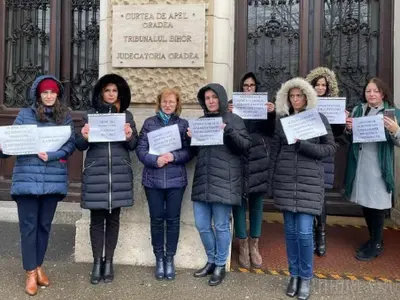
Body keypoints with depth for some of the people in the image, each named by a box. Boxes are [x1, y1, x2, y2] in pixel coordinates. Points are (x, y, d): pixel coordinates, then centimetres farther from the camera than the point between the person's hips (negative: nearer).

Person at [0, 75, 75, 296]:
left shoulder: (65, 116, 7)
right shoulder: (25, 114, 5)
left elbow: (71, 144, -1)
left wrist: (51, 155, -15)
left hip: (53, 179, 2)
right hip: (27, 178, -1)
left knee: (45, 225, 12)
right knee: (28, 225, 2)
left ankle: (38, 267, 28)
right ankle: (30, 272, 14)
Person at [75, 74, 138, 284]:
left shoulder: (126, 115, 9)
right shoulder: (91, 114, 8)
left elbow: (133, 146, 5)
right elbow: (80, 146, 5)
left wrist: (129, 136, -16)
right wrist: (84, 137, -17)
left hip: (119, 173, 1)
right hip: (95, 173, 0)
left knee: (113, 218, 7)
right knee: (97, 219, 4)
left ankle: (109, 262, 18)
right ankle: (97, 263, 16)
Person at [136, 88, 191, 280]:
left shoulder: (183, 124, 4)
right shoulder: (149, 123, 4)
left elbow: (189, 152, -1)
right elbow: (140, 149, -2)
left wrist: (173, 156, -18)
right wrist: (155, 160, -18)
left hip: (176, 179, 0)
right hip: (153, 179, 0)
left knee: (173, 219, 6)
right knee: (156, 219, 7)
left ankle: (170, 258, 21)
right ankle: (159, 258, 23)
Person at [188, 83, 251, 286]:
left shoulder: (233, 120, 2)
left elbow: (246, 146, -6)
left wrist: (228, 131, -20)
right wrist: (191, 138, 0)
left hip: (224, 181, -5)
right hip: (202, 180, 5)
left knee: (221, 225, 3)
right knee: (202, 225, 9)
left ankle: (220, 266, 20)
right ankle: (211, 261, 30)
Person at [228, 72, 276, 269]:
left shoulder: (263, 105, 12)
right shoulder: (233, 105, 7)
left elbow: (271, 132, 3)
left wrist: (272, 114, -12)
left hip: (258, 159, 2)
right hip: (238, 159, -1)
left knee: (257, 201, 8)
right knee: (239, 200, 2)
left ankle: (254, 244, 21)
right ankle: (242, 245, 15)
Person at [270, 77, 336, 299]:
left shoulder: (319, 118, 2)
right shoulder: (282, 120, 8)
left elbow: (331, 148, -1)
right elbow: (275, 151, 10)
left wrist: (303, 145, -15)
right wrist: (271, 179, 7)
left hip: (310, 181, -2)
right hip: (285, 180, 2)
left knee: (304, 230, -5)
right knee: (290, 229, 8)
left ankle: (306, 277, 15)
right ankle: (294, 275, 23)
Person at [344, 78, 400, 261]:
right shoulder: (357, 110, 10)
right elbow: (350, 139, 14)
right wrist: (348, 129, -7)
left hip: (378, 166, -5)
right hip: (359, 165, 5)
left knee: (376, 204, 0)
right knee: (365, 203, 14)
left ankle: (377, 245, 16)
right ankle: (373, 239, 31)